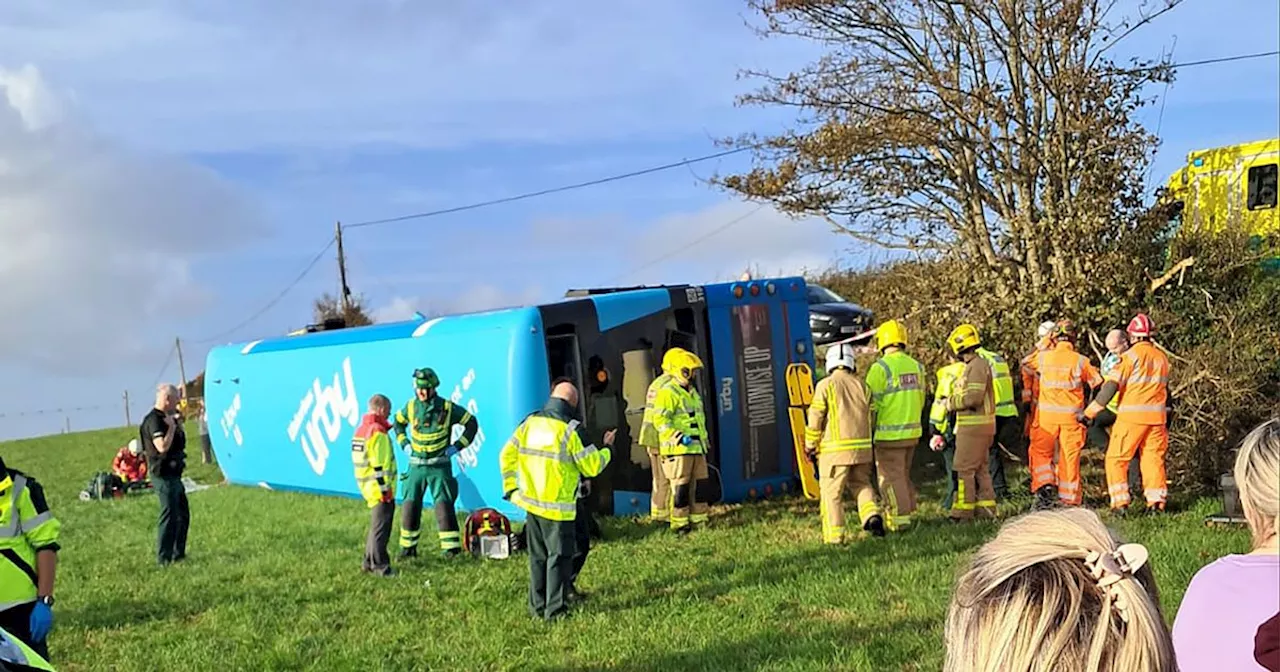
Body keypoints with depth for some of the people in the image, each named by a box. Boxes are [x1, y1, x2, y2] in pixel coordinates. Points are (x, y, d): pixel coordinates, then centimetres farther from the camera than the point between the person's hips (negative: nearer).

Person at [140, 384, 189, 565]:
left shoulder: (166, 418, 13)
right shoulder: (154, 420, -17)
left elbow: (179, 443, 24)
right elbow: (162, 446, -30)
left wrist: (178, 426, 10)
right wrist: (171, 427, -20)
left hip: (173, 474, 10)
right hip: (164, 475, -10)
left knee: (183, 515, 17)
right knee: (169, 516, -7)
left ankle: (178, 554, 25)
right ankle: (164, 559, -2)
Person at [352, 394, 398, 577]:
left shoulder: (360, 430, 13)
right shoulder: (378, 432, -17)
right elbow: (379, 465, -21)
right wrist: (385, 489, -18)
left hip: (367, 486, 10)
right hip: (379, 488, -10)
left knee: (376, 525, 19)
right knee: (380, 528, -4)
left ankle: (369, 562, 24)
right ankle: (379, 566, -1)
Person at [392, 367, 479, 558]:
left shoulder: (447, 408, -9)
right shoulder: (411, 407, 1)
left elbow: (471, 423, 0)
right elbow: (398, 422, 23)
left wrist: (457, 446, -6)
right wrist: (404, 443, 11)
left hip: (439, 466, -4)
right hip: (416, 466, 4)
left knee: (443, 504, -11)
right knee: (410, 505, 5)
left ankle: (451, 546, -7)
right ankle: (408, 547, 16)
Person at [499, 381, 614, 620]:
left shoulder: (530, 422, 4)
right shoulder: (571, 429, -14)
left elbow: (506, 455, 5)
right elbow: (592, 466, -10)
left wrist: (510, 487, 11)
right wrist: (607, 448, 8)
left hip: (531, 503, 6)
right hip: (558, 507, -6)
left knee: (537, 557, 16)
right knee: (559, 557, 4)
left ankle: (537, 607, 23)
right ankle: (555, 609, 6)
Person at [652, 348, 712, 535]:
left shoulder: (692, 392, 21)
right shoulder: (667, 393, -11)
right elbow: (660, 420, -19)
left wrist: (704, 437, 28)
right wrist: (676, 435, -28)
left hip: (697, 448, 9)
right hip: (678, 449, -9)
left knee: (699, 484, 10)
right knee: (681, 487, -8)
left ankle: (699, 518, 19)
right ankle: (679, 523, -3)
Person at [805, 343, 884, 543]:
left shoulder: (825, 386, -6)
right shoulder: (862, 385, 8)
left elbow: (815, 419, -7)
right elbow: (870, 417, 11)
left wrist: (810, 446, 3)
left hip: (835, 449, -5)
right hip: (862, 447, 5)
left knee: (832, 492, 2)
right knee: (862, 484, 22)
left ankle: (834, 536, 2)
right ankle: (872, 515, -1)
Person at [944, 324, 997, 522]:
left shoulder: (977, 366, -16)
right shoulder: (973, 365, 16)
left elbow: (974, 397, -23)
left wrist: (952, 402, -10)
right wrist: (954, 399, 11)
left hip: (975, 425, -10)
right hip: (975, 425, 10)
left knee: (965, 468, -6)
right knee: (979, 468, 13)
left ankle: (963, 510, -4)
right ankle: (986, 508, 17)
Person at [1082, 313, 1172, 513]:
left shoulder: (1131, 355, -8)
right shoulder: (1162, 358, 11)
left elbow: (1111, 386, -13)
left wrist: (1090, 412, -11)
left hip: (1132, 416, -6)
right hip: (1156, 417, 6)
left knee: (1116, 458, 2)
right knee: (1154, 458, 13)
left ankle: (1120, 502, -3)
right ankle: (1156, 501, 10)